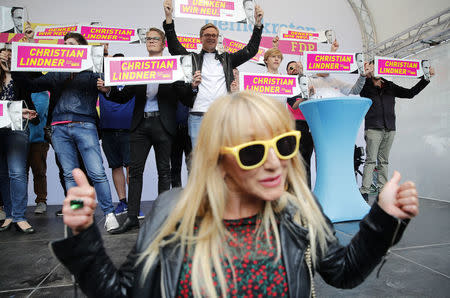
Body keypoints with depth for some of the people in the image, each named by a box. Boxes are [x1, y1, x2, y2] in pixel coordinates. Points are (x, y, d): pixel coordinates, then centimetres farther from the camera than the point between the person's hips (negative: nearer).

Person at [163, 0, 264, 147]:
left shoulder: (227, 59, 20)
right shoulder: (193, 58, 16)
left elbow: (250, 51, 15)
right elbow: (175, 48, 2)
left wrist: (258, 24, 6)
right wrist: (169, 18, -8)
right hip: (198, 116, -1)